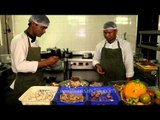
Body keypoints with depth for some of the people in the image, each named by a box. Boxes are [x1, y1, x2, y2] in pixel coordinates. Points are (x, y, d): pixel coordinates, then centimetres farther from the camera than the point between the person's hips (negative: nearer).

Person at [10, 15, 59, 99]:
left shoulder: (35, 40, 9)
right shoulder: (19, 40, -16)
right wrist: (45, 62, -24)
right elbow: (19, 65, -25)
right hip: (25, 85, -7)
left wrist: (46, 63, -1)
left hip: (38, 83, 8)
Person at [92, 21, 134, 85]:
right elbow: (95, 59, 14)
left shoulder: (125, 44, -6)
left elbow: (129, 63, -3)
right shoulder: (100, 45, 2)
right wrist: (97, 66, -7)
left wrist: (128, 82, -2)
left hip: (120, 81, -2)